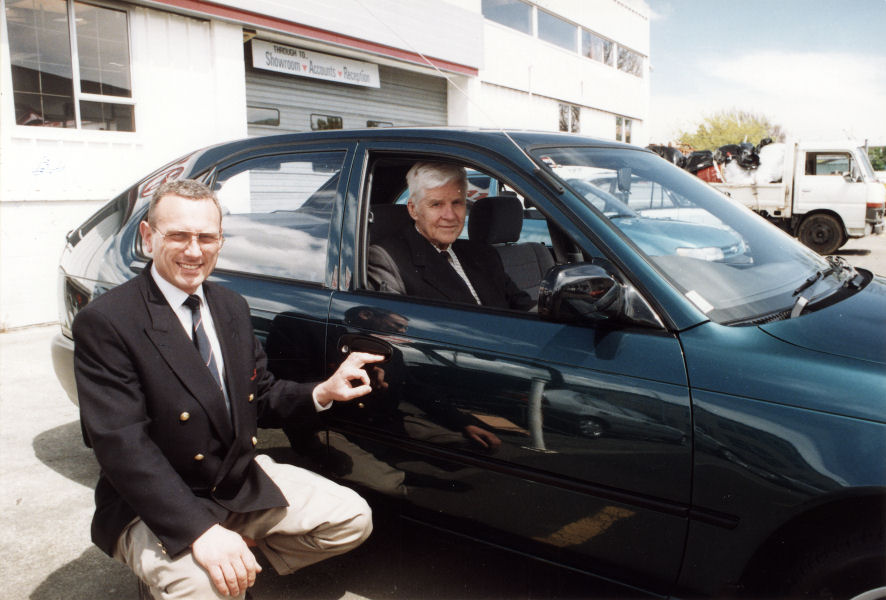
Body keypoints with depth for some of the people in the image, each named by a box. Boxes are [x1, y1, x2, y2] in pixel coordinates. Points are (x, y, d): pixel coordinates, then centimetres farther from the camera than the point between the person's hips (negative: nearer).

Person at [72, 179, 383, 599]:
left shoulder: (231, 307, 6)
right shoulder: (105, 322, -17)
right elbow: (122, 446, -24)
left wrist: (323, 393, -9)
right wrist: (200, 531, -33)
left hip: (244, 481, 7)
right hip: (156, 508, -6)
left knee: (353, 520, 0)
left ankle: (242, 557, 12)